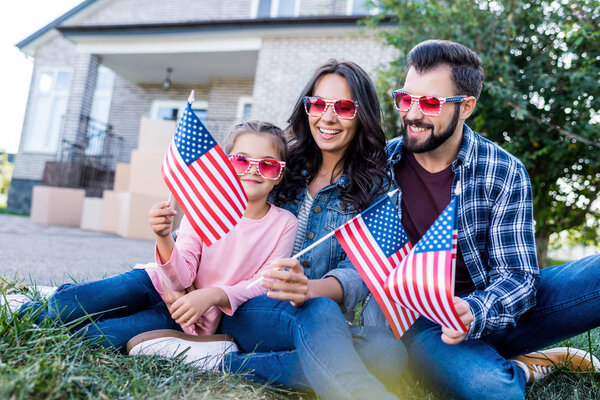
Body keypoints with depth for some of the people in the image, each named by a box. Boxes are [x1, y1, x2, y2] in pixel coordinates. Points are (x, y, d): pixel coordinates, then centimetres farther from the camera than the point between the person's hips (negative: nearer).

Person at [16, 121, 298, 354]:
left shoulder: (285, 225, -9)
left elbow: (264, 284, -11)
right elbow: (182, 276, -14)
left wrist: (212, 295, -27)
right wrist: (164, 239, -34)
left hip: (200, 320, -1)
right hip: (165, 287, 2)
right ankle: (63, 301, 16)